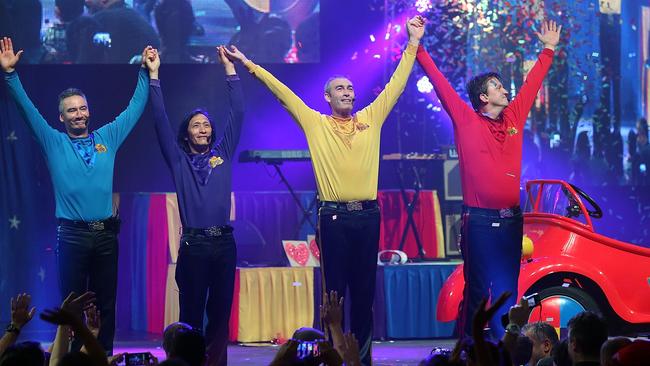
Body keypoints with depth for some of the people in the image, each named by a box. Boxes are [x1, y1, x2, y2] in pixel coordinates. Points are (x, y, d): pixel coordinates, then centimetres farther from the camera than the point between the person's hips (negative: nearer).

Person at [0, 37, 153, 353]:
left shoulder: (108, 137, 11)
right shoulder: (54, 143, 5)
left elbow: (135, 107, 17)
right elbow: (28, 108, -2)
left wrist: (146, 73, 12)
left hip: (106, 235, 2)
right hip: (73, 236, -2)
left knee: (105, 305, 6)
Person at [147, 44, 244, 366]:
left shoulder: (223, 154, 12)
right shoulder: (178, 159, 8)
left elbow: (237, 114, 9)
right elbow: (161, 121, 1)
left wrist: (230, 69, 6)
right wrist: (154, 76, -3)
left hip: (224, 242, 2)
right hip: (193, 244, -2)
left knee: (220, 312, 3)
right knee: (191, 313, -2)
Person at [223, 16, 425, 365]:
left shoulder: (371, 119, 9)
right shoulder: (316, 123, 5)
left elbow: (396, 84, 11)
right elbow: (281, 91, 3)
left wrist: (413, 43, 9)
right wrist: (248, 64, 1)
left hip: (367, 215, 2)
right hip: (333, 216, -2)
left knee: (364, 289, 7)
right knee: (334, 289, 1)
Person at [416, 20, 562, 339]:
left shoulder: (514, 118, 12)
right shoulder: (466, 121, 0)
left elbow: (531, 84, 24)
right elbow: (440, 83, -3)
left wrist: (548, 50, 31)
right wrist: (418, 49, -5)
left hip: (511, 221, 5)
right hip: (479, 221, -5)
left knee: (507, 290, 6)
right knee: (477, 289, -5)